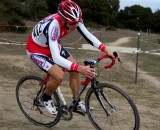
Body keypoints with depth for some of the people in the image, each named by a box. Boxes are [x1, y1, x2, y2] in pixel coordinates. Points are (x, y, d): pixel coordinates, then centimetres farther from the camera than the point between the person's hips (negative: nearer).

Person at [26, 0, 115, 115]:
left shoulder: (74, 20, -22)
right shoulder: (53, 25, -41)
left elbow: (88, 35, -11)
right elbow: (56, 58, -45)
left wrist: (105, 49, -25)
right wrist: (80, 68, -53)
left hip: (53, 45, 7)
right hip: (36, 50, -7)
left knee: (75, 69, -2)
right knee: (59, 76, -23)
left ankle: (77, 102, 16)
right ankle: (46, 98, 6)